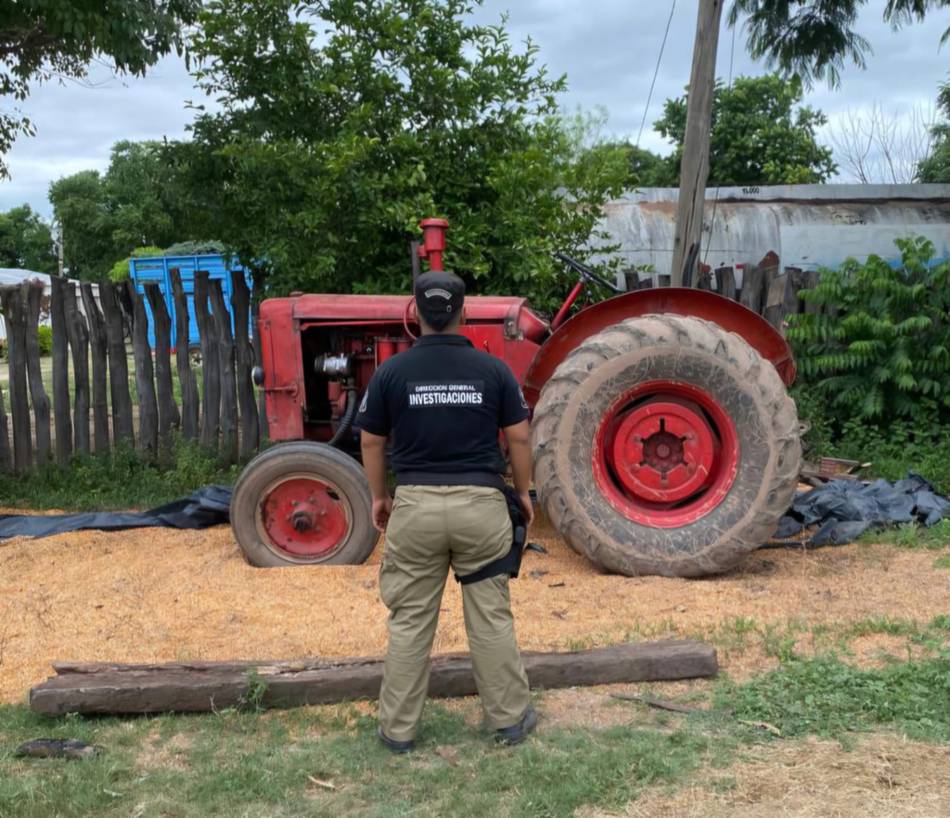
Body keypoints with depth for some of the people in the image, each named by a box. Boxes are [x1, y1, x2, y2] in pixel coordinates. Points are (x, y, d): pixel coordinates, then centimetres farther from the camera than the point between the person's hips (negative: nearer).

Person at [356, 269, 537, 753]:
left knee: (409, 621, 9)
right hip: (480, 503, 0)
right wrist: (523, 492, 16)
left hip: (416, 504, 0)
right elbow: (518, 438, 2)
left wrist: (379, 497, 18)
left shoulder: (392, 371, -2)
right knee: (491, 618, 11)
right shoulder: (492, 368, -2)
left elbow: (372, 443, 5)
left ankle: (398, 728, 17)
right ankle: (509, 718, 21)